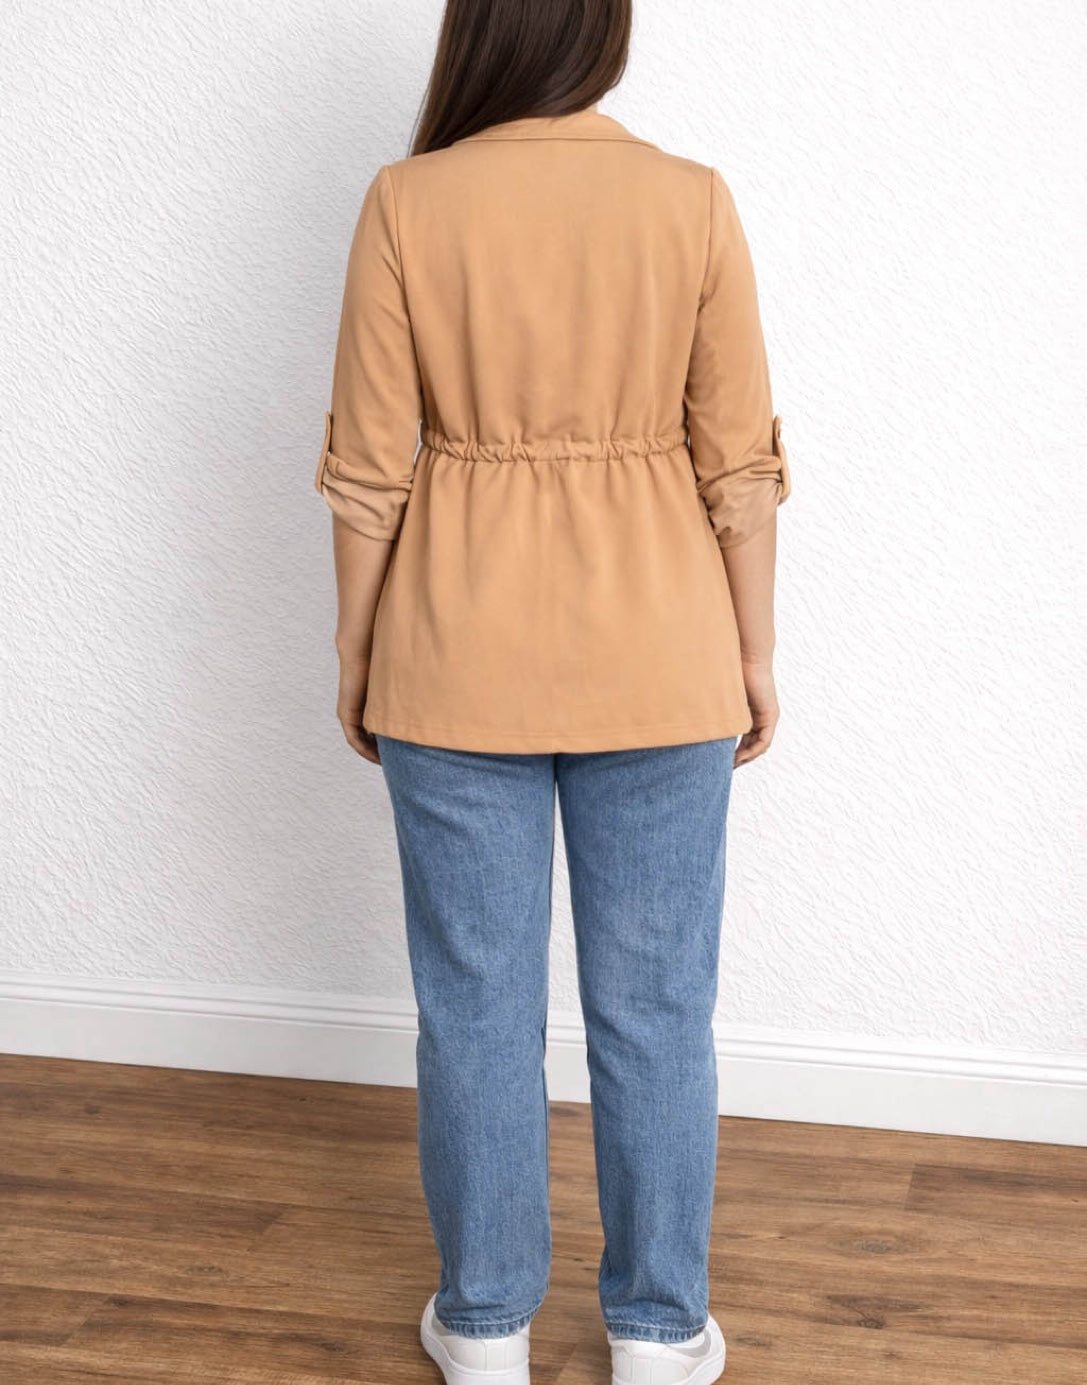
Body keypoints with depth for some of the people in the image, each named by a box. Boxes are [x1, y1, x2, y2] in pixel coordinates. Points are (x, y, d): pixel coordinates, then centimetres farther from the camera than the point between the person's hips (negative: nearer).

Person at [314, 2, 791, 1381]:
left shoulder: (405, 204, -7)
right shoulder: (692, 200, -6)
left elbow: (369, 468, -5)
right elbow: (739, 465, -5)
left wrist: (356, 651, 7)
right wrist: (754, 652, 7)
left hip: (461, 659, 0)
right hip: (656, 664, 0)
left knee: (476, 1003, 12)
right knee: (654, 1006, 12)